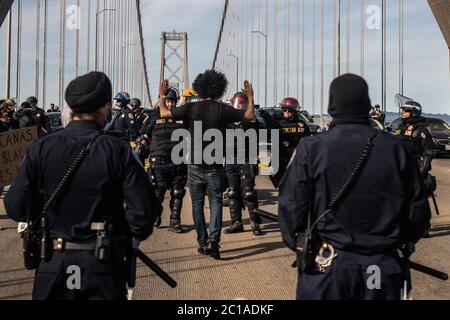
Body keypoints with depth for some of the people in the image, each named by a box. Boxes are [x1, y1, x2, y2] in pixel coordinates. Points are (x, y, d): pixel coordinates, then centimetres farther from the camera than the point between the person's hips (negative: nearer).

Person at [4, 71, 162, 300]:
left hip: (53, 266, 2)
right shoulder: (118, 151, -13)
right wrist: (136, 233, 7)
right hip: (103, 268, -2)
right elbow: (144, 211, -15)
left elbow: (15, 208, -5)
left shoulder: (42, 148, -7)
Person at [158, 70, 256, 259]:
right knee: (215, 202, 5)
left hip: (195, 166, 1)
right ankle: (213, 240, -10)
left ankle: (202, 243, 15)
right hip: (215, 167, -1)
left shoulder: (191, 108, -7)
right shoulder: (223, 110, -8)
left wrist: (162, 96, 16)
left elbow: (163, 113, -2)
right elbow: (250, 116, 1)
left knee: (197, 204, 11)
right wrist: (250, 97, 16)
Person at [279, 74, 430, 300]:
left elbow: (291, 206, -10)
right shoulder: (395, 149, -4)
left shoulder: (311, 149, -12)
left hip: (326, 266, -2)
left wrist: (300, 247, 7)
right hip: (383, 267, 2)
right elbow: (417, 210, 1)